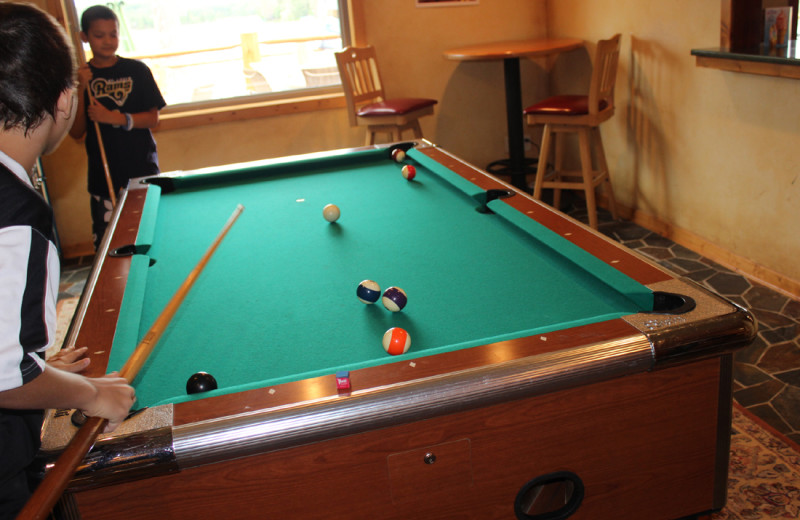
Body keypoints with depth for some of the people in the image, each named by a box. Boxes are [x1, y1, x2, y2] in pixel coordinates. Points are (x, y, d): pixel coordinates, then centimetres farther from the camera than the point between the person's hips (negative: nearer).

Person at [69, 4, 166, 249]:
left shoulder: (136, 70, 3)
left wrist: (115, 118, -15)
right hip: (102, 174, 1)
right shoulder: (80, 77, 5)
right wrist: (81, 89, -11)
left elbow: (153, 118, 0)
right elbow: (76, 132, 0)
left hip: (142, 170, -1)